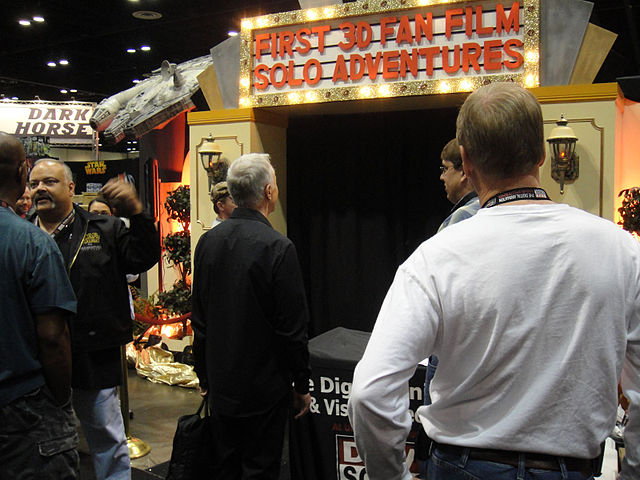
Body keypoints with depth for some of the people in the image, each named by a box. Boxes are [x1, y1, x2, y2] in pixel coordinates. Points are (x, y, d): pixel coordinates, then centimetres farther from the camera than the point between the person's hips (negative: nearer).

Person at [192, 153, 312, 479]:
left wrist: (205, 377, 18)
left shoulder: (208, 241, 0)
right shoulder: (277, 247, -20)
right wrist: (302, 385, -4)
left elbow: (199, 319, 8)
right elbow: (293, 327, -16)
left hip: (220, 387, 6)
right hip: (265, 389, -6)